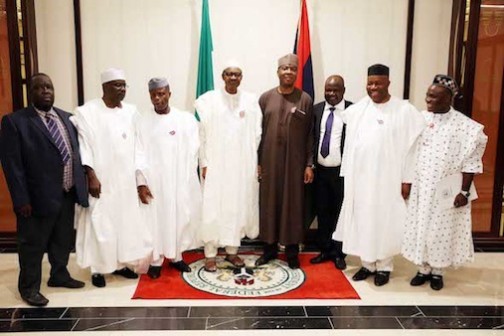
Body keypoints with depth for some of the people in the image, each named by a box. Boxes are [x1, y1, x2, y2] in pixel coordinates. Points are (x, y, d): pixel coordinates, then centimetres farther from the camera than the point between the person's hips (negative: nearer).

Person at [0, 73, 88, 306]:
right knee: (33, 244, 9)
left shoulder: (66, 117, 9)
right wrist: (21, 199, -16)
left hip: (68, 193, 6)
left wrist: (82, 181, 7)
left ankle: (59, 275, 40)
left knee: (63, 240, 20)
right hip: (39, 196, -6)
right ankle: (29, 287, 27)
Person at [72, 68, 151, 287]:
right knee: (100, 224, 1)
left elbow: (137, 144, 10)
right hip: (101, 180, -5)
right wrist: (91, 176, -17)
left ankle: (121, 263, 25)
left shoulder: (131, 112, 8)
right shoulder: (87, 112, -7)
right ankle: (98, 269, 15)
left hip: (126, 180, 5)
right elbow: (84, 146, -11)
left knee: (126, 221, 10)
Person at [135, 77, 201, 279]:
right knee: (155, 220, 4)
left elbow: (193, 151, 0)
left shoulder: (186, 119, 2)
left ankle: (176, 256, 24)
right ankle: (156, 260, 16)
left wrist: (188, 179, -7)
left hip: (181, 181, 1)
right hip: (153, 182, -1)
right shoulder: (143, 123, 2)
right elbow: (140, 155, -2)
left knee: (180, 218, 8)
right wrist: (141, 183, -10)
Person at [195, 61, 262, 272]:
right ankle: (210, 255, 9)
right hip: (216, 165, -2)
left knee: (238, 207, 8)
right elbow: (202, 134, -2)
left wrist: (256, 162, 2)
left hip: (243, 165, 3)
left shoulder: (251, 101, 5)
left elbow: (256, 134, 6)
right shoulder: (208, 100, -1)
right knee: (213, 209, 0)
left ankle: (232, 251, 21)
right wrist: (204, 163, -7)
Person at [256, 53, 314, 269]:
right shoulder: (266, 98, 4)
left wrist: (309, 164, -4)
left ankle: (292, 250, 18)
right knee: (269, 203, 8)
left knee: (293, 204, 6)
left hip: (295, 162, -1)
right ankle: (270, 247, 23)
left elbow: (310, 135, 0)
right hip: (269, 161, 2)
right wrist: (256, 161, 1)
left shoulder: (305, 100, 0)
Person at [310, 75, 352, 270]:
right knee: (322, 212, 12)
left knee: (340, 212, 7)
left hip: (342, 171, -4)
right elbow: (311, 137, 9)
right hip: (320, 170, 4)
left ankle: (339, 253, 21)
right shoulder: (317, 109, 5)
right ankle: (325, 250, 26)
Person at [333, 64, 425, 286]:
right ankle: (368, 264, 25)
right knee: (362, 221, 11)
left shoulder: (404, 110, -7)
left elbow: (411, 146, -6)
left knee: (385, 222, 6)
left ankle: (384, 267, 21)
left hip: (387, 179, -4)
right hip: (360, 178, 4)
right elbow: (350, 144, 7)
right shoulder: (357, 109, 5)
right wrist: (348, 174, 5)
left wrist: (406, 179, -8)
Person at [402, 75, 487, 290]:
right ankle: (423, 269, 27)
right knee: (420, 227, 10)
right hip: (420, 188, 3)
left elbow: (469, 162, -9)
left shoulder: (464, 126, -11)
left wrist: (464, 191, -12)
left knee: (442, 230, 7)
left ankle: (437, 272, 25)